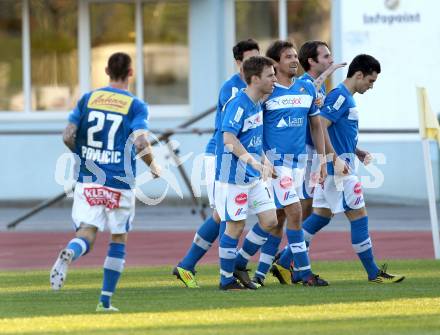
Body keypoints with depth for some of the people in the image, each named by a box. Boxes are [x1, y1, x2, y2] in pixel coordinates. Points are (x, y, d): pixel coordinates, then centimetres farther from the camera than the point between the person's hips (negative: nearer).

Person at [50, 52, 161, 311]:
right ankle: (105, 300, 11)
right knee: (118, 239, 13)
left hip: (88, 180, 2)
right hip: (120, 183, -2)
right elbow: (141, 144, -17)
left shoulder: (88, 99, 6)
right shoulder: (136, 106, -4)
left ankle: (68, 254, -36)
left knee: (86, 234, 0)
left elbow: (68, 136, 2)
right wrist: (153, 166, 2)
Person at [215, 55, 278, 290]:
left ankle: (239, 265, 18)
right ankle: (226, 279, 11)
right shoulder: (238, 104, -18)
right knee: (236, 227, -2)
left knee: (269, 220, 5)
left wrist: (264, 160, 9)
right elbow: (229, 138, -27)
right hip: (233, 176, -9)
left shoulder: (257, 104, 10)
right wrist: (253, 162, -30)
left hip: (254, 177, 9)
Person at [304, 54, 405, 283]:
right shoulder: (340, 96, -15)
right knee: (359, 216, -4)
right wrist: (336, 159, -24)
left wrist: (360, 153, 22)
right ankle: (373, 273, 2)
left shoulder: (345, 97, 16)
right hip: (339, 168, -10)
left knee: (322, 215, 11)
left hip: (338, 168, 10)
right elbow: (320, 126, -23)